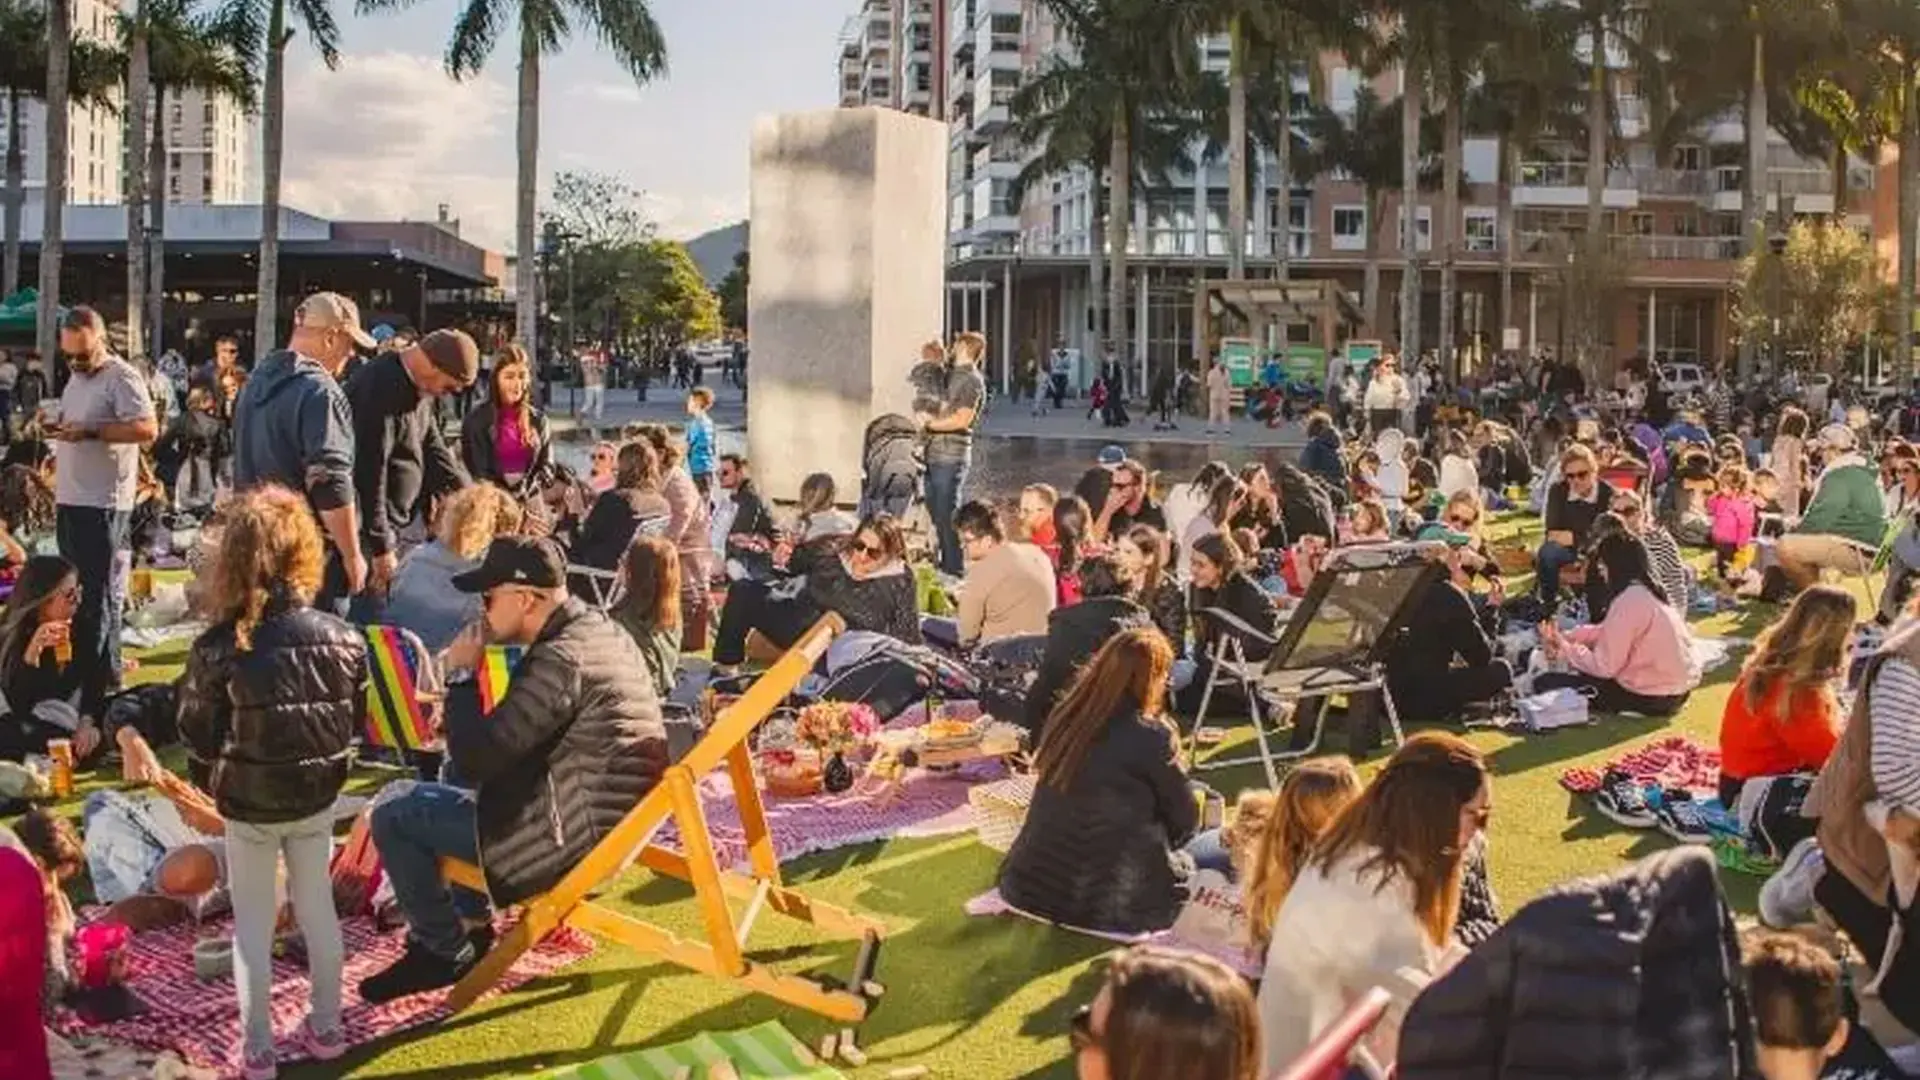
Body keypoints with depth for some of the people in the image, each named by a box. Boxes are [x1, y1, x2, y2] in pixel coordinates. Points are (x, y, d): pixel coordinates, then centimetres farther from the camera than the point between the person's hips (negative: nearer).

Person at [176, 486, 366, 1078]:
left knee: (253, 923, 12)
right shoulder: (342, 638, -13)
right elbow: (356, 723, -2)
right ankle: (326, 1029, 32)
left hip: (247, 805, -2)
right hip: (317, 798, 3)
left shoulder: (217, 649, -22)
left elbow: (200, 740, -13)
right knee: (318, 908, 20)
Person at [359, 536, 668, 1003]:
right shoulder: (605, 631, 6)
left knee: (392, 815, -3)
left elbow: (473, 759, -20)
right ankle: (471, 925, 32)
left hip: (576, 836, -10)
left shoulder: (559, 661, -24)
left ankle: (446, 952, 10)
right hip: (614, 819, 10)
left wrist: (460, 676, -9)